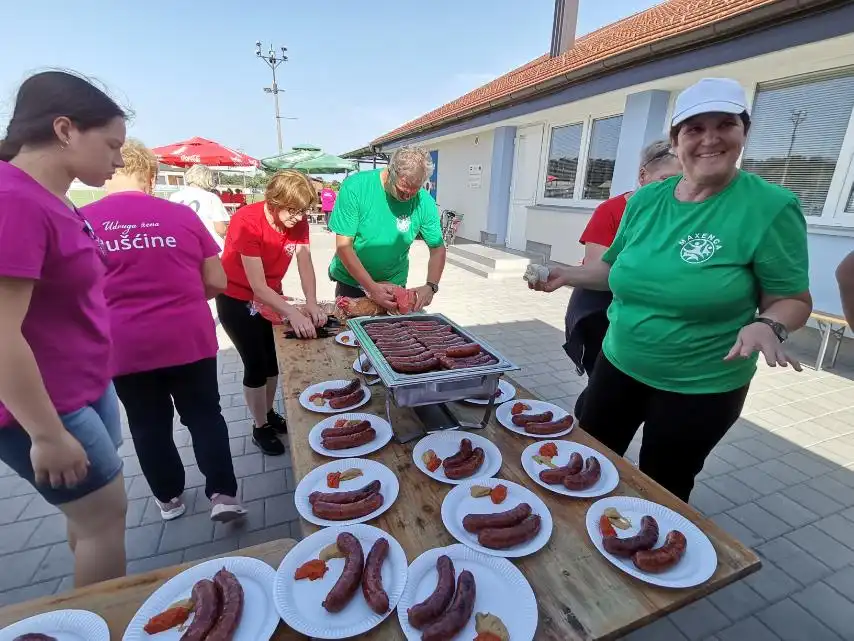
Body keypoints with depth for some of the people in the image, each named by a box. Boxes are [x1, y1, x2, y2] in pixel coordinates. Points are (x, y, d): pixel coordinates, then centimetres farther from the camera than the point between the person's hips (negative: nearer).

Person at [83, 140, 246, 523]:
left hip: (125, 346, 1)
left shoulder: (82, 221, -4)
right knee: (205, 415, 15)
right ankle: (222, 493, 13)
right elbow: (216, 282, 0)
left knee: (148, 424, 18)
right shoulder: (182, 215, -3)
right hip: (190, 338, 0)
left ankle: (169, 498, 34)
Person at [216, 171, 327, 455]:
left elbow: (305, 264, -13)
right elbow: (257, 286, -32)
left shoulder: (298, 222, -13)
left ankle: (269, 413, 34)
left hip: (270, 295, 6)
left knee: (275, 358, 11)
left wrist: (312, 304, -28)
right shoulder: (246, 222, -30)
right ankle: (260, 428, 16)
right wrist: (293, 314, -39)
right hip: (237, 299, -6)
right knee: (256, 363, -4)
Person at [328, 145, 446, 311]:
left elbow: (438, 249, -6)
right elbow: (344, 247, -20)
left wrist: (431, 286, -24)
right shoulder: (355, 187, -21)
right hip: (350, 281, -1)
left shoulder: (424, 202, -16)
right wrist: (372, 288, -29)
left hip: (395, 284, 2)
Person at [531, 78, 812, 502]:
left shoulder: (771, 207, -15)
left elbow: (792, 299, -9)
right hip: (618, 365, 5)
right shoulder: (644, 200, -3)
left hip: (700, 387, -4)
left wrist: (768, 326, -30)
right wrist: (565, 275, -5)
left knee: (661, 492, 17)